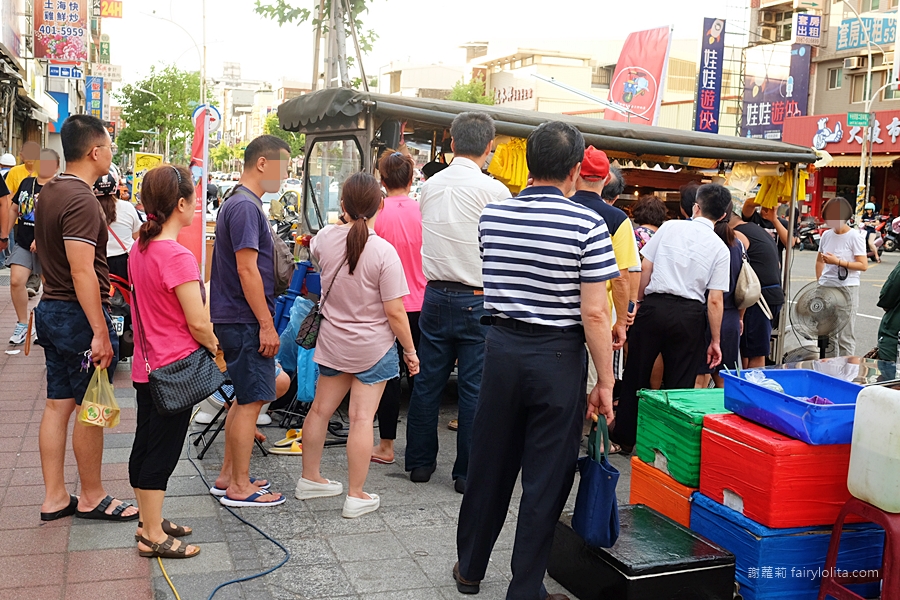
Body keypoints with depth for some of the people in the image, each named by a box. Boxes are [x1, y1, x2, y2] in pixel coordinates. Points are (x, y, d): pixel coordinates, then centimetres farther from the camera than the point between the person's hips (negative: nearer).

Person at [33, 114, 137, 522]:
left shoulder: (49, 193, 11)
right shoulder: (81, 201, -20)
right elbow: (82, 272, -25)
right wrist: (100, 332, -25)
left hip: (50, 310, 10)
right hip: (78, 315, -10)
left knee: (58, 405, 13)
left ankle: (54, 498, 20)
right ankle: (91, 498, 16)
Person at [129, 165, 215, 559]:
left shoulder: (140, 250, 6)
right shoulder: (178, 257, -22)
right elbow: (198, 324, -21)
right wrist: (218, 349, -3)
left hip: (147, 366, 9)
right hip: (175, 370, -9)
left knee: (145, 445, 17)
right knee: (162, 450, 1)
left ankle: (149, 520, 31)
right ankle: (153, 536, 11)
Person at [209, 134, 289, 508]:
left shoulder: (241, 203, 16)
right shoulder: (245, 206, -16)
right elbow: (246, 268, -22)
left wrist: (265, 319, 22)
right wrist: (266, 324, -20)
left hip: (239, 319, 10)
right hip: (246, 321, -10)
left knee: (247, 398, 17)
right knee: (250, 401, -3)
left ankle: (228, 475, 26)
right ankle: (240, 488, 6)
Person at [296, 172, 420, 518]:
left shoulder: (327, 238, -6)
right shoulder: (384, 252, -20)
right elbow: (395, 312, -16)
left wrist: (345, 222, 29)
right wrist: (410, 351, -4)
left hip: (333, 342, 5)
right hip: (374, 347, -5)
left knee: (321, 409, 16)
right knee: (362, 418, 0)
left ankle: (309, 479, 33)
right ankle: (356, 496, 8)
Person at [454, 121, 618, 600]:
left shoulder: (492, 215, 1)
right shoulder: (587, 225, -13)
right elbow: (594, 313, -14)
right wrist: (605, 383, -7)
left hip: (501, 346, 4)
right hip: (557, 357, -4)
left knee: (488, 465, 17)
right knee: (545, 478, 7)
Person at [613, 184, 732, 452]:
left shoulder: (669, 227, 1)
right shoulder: (720, 248, 0)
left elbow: (645, 268, 0)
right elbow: (714, 300, -4)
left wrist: (637, 302, 14)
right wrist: (715, 341, 4)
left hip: (654, 306, 0)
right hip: (689, 314, 0)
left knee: (636, 375, 13)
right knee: (679, 384, 11)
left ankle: (625, 436, 24)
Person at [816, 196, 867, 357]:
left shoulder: (855, 237, -9)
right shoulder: (826, 235, 7)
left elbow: (863, 265, -13)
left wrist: (838, 262, -21)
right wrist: (819, 281, 9)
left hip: (847, 289, -6)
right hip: (826, 289, 6)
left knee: (845, 336, -2)